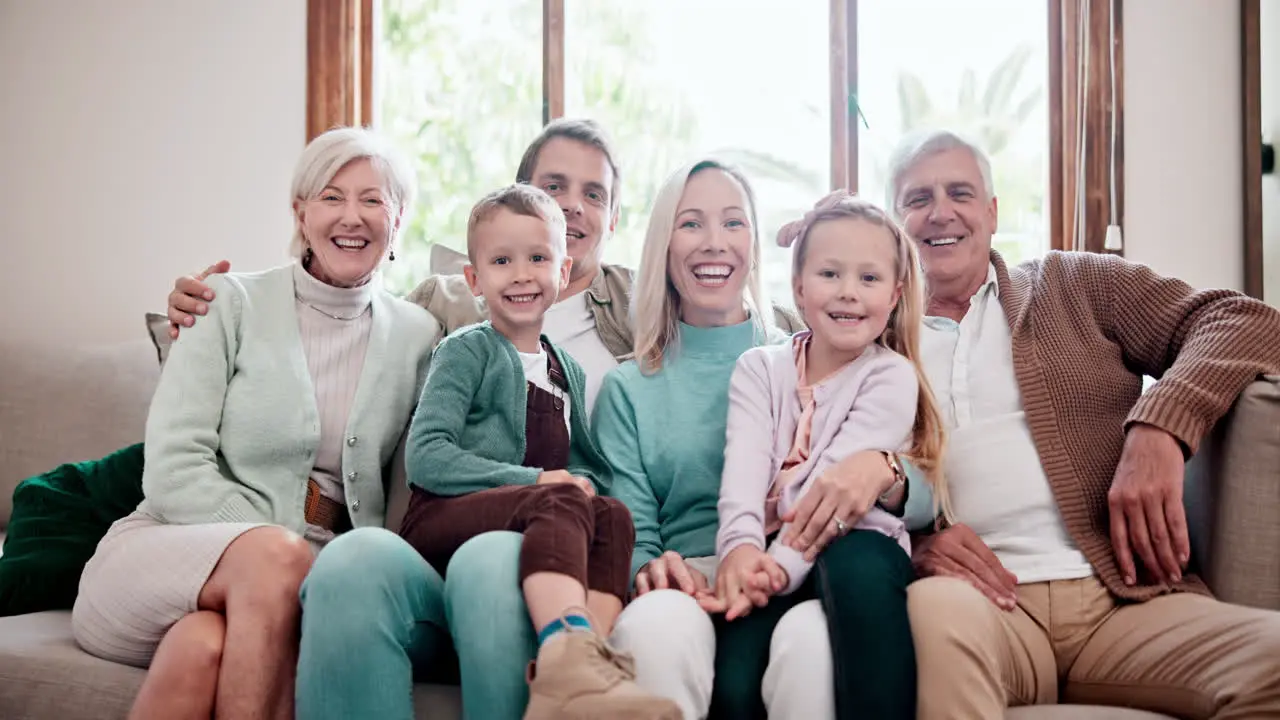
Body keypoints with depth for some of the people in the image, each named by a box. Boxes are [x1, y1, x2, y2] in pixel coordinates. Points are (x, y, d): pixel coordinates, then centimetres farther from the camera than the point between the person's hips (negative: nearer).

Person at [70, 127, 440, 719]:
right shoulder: (235, 304, 4)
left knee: (210, 642, -35)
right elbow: (172, 471, -5)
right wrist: (275, 547, -17)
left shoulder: (417, 337, 12)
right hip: (166, 548, 0)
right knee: (274, 556, -36)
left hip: (307, 571, 1)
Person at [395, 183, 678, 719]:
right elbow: (425, 457, -7)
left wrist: (585, 483, -3)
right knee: (562, 504, -34)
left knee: (612, 514, -25)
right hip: (440, 519, -5)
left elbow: (589, 466, 23)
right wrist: (535, 480, -14)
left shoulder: (568, 372, 22)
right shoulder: (467, 352, 4)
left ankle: (596, 653, -46)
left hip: (535, 529, 5)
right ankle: (567, 653, -57)